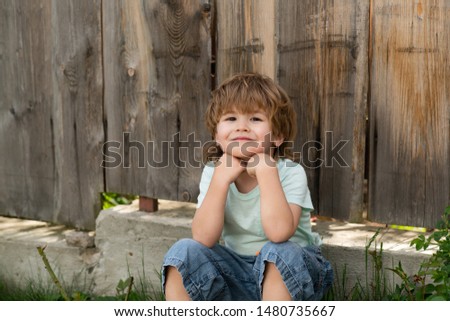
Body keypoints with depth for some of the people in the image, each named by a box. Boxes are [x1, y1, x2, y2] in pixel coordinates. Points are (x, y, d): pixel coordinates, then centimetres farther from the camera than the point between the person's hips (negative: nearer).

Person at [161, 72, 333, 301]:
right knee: (183, 251, -20)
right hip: (236, 273, 3)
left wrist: (266, 170, -33)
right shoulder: (213, 172, -5)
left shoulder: (290, 173, -16)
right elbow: (203, 239, -18)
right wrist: (221, 178, -26)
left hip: (288, 276, -3)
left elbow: (279, 233, -35)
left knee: (279, 252, -35)